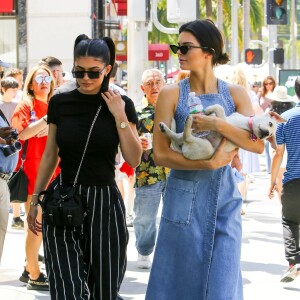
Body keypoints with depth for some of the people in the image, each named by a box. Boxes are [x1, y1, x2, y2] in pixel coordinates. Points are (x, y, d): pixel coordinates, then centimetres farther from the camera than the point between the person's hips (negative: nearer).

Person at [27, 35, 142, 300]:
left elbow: (134, 160, -4)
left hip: (104, 202, 0)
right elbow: (50, 156, 12)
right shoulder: (60, 104, 4)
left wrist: (120, 116, -12)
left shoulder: (122, 105, 0)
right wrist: (35, 200, 13)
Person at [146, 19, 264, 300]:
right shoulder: (171, 94, -2)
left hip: (224, 200, 2)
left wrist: (218, 125, -19)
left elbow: (258, 145, -6)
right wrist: (210, 164, -15)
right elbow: (160, 154, -7)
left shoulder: (235, 94, 4)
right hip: (184, 199, -1)